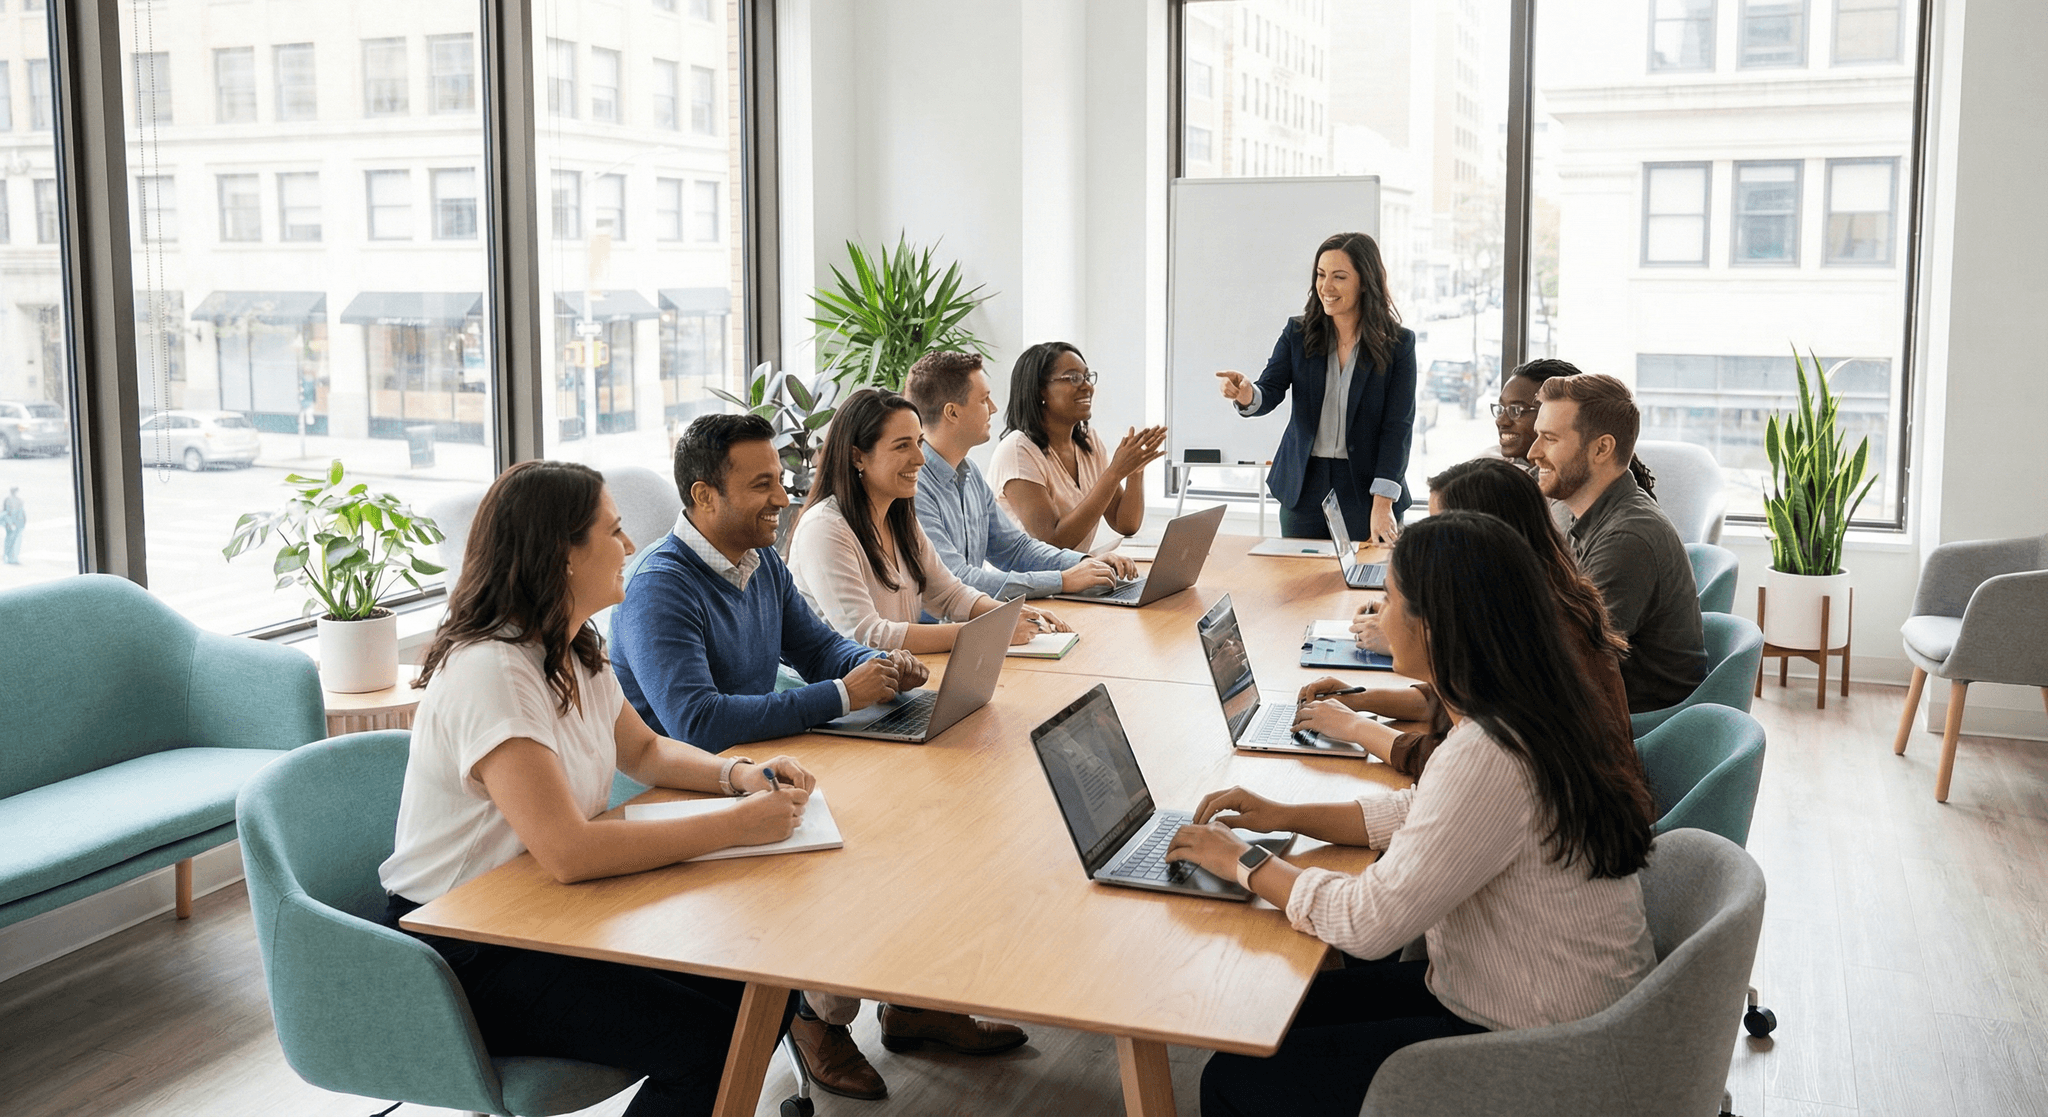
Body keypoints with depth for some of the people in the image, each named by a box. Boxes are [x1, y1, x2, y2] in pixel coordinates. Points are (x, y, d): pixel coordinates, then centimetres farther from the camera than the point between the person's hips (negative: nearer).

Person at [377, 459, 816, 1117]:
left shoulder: (575, 652, 5)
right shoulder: (489, 673, -25)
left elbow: (645, 751, 18)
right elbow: (568, 852, -33)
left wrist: (738, 774, -3)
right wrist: (738, 825, -29)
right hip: (462, 956, -9)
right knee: (710, 1039, -21)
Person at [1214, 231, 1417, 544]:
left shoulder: (1398, 344, -4)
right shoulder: (1297, 334, 4)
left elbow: (1398, 427, -8)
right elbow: (1270, 390, -5)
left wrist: (1382, 504, -15)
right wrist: (1247, 396, -31)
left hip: (1365, 490, -2)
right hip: (1303, 489, 2)